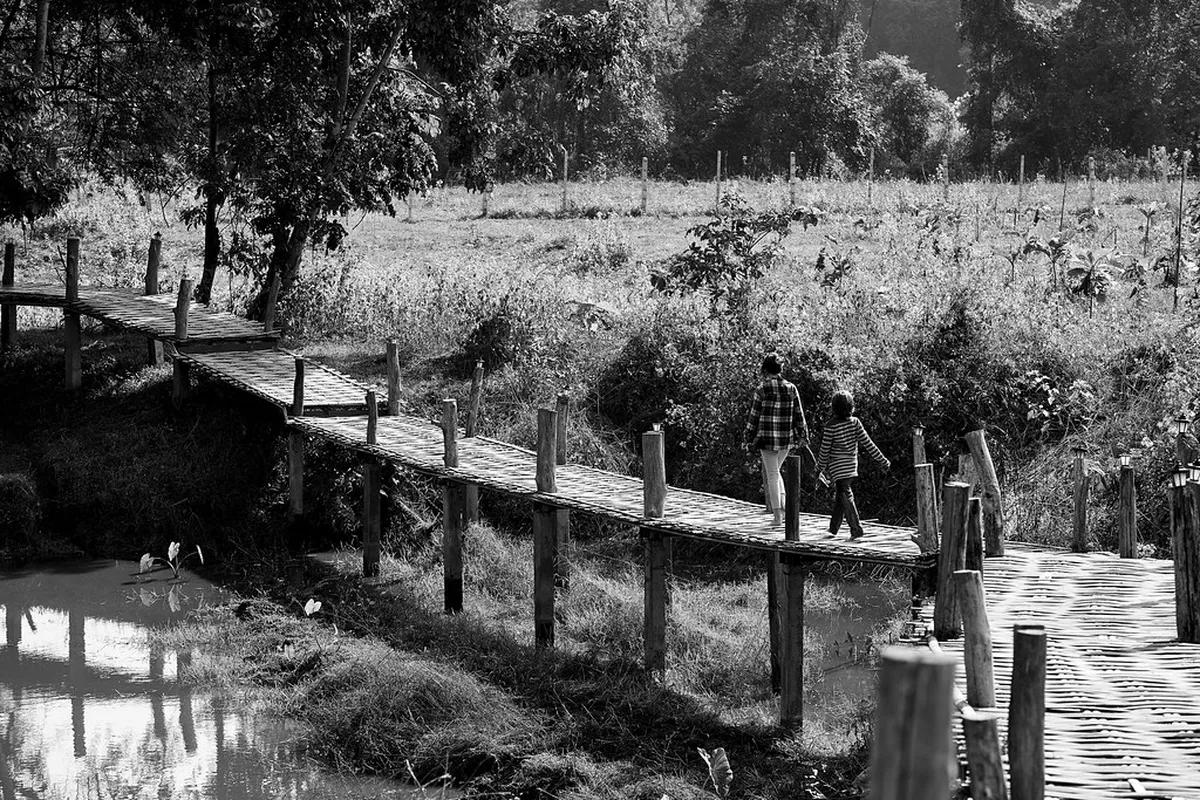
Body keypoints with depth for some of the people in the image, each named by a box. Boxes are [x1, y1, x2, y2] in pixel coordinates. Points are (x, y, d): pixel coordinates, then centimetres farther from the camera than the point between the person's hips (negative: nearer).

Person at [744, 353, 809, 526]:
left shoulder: (762, 388, -9)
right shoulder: (791, 388, 1)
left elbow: (754, 415, -5)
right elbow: (799, 414, 5)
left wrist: (749, 436, 5)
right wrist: (802, 435, 14)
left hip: (767, 437, -4)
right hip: (786, 439, 4)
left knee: (772, 475, 3)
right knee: (775, 471, 23)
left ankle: (778, 517, 1)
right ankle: (781, 504, 10)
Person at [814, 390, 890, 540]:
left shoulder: (831, 427, -14)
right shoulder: (855, 422, -4)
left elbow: (825, 451, -9)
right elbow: (867, 444, -5)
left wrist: (819, 469, 4)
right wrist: (882, 460, -1)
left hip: (837, 467, -5)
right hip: (851, 464, 5)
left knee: (845, 495, -6)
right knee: (840, 495, 16)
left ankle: (856, 528, -16)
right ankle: (833, 528, 25)